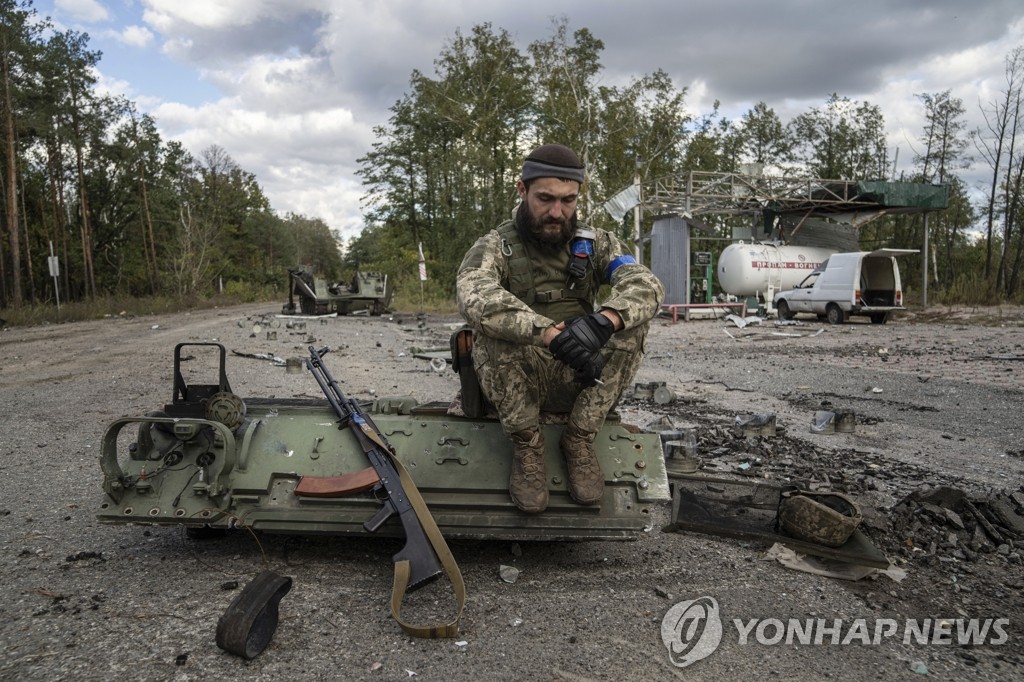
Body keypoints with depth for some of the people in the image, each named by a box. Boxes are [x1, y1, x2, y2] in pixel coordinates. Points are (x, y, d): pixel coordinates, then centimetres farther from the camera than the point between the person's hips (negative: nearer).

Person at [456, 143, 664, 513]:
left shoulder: (596, 243, 4)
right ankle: (526, 443, -11)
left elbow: (646, 284, -15)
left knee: (632, 315, -21)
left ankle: (579, 440, -9)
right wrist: (552, 334, -41)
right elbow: (475, 297, -29)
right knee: (492, 325, -31)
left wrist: (603, 319, -36)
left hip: (580, 383, 3)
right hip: (514, 384, -2)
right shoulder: (494, 247, -5)